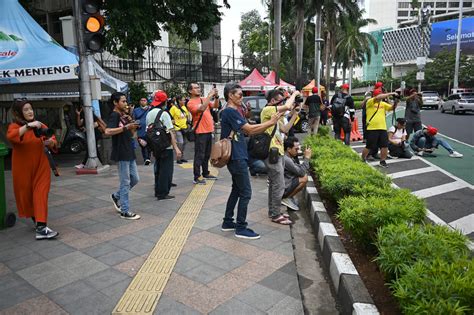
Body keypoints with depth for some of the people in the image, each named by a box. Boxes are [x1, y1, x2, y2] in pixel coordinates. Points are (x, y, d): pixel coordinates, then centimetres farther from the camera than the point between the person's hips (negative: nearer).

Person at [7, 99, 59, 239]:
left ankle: (41, 228, -12)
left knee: (40, 195, -8)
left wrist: (51, 142, -17)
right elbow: (11, 136, -28)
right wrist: (28, 125, -36)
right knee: (26, 195, 10)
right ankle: (37, 221, 32)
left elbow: (53, 144, 5)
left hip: (41, 167, 1)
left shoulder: (40, 126, 3)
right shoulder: (15, 126, -4)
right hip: (23, 168, -1)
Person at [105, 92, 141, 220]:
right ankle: (125, 211, 8)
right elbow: (107, 132, -28)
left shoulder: (123, 115, 15)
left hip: (129, 153, 9)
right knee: (125, 182, -2)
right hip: (121, 154, -9)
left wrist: (132, 126, 0)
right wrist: (126, 127, -28)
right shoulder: (114, 115, -11)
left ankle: (116, 196, 33)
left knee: (135, 179, 15)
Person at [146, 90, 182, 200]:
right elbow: (170, 132, -19)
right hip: (166, 146, -8)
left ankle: (158, 191, 25)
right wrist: (176, 148, -20)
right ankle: (163, 194, 5)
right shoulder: (164, 114, -15)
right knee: (166, 170, 1)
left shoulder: (149, 114, 8)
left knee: (158, 169, 18)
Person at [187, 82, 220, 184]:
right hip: (200, 132, -7)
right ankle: (197, 177, 0)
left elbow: (216, 106, 8)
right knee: (199, 155, -5)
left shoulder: (204, 99, 12)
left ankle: (206, 173, 28)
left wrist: (216, 96, -8)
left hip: (209, 131, 8)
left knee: (207, 154, 16)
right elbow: (202, 108, -26)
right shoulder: (191, 103, -10)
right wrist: (210, 95, -22)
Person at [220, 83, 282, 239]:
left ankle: (228, 222, 25)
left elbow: (249, 131, 13)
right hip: (237, 158, -10)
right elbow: (250, 129, -18)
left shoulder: (233, 112, 16)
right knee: (245, 193, -4)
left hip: (237, 157, 10)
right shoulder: (230, 112, -15)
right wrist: (270, 122, -9)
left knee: (236, 190, 16)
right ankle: (241, 228, 5)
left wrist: (269, 123, 6)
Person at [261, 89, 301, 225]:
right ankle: (276, 215, 5)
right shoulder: (267, 110, -12)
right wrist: (294, 94, -7)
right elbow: (287, 106, -25)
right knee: (279, 186, -6)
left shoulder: (274, 114, 18)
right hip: (272, 152, -10)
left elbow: (284, 129, 15)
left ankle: (273, 211, 26)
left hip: (277, 152, 10)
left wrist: (294, 114, 9)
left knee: (274, 184, 16)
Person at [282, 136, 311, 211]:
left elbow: (298, 169, 12)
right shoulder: (285, 159, -24)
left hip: (284, 184, 10)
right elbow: (301, 172, -21)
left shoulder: (289, 157, 8)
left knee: (304, 176, 7)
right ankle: (286, 199, -5)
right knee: (304, 179, -18)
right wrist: (307, 158, -14)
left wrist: (305, 157, 2)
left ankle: (289, 197, 8)